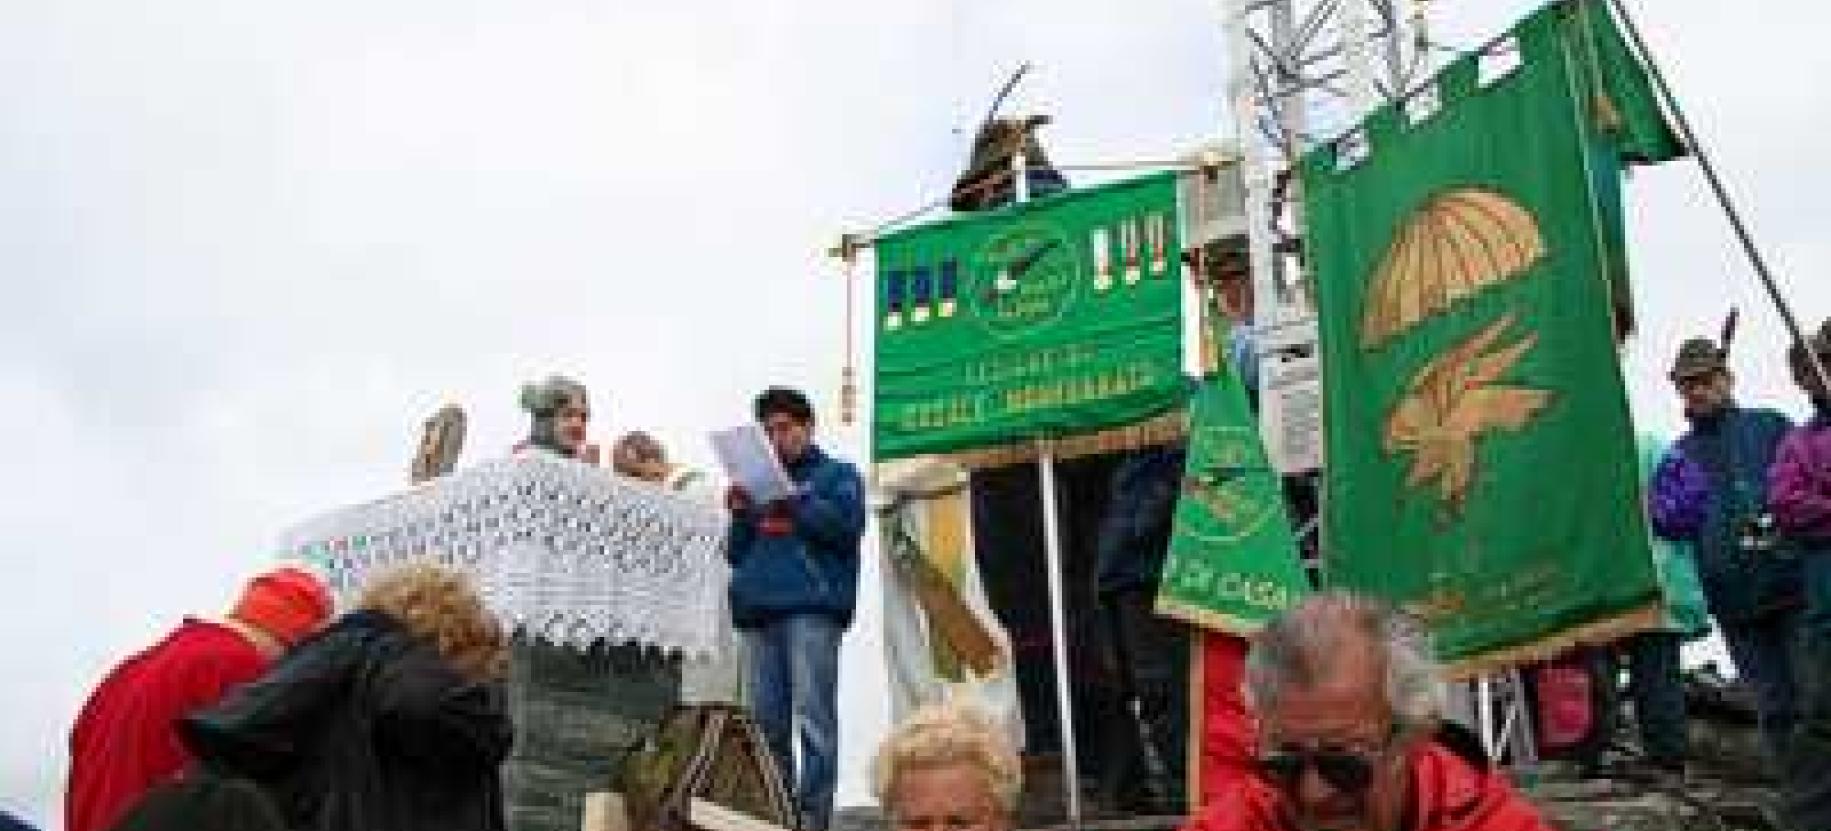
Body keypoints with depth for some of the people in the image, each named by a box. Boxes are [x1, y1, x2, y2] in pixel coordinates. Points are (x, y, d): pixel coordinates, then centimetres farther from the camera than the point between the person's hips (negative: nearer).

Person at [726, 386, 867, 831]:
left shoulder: (837, 474, 15)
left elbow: (847, 525, -4)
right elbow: (736, 553, 25)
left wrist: (795, 502, -10)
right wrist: (740, 515, 7)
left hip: (813, 607, -5)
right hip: (758, 609, 5)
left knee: (813, 713, -14)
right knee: (766, 719, 1)